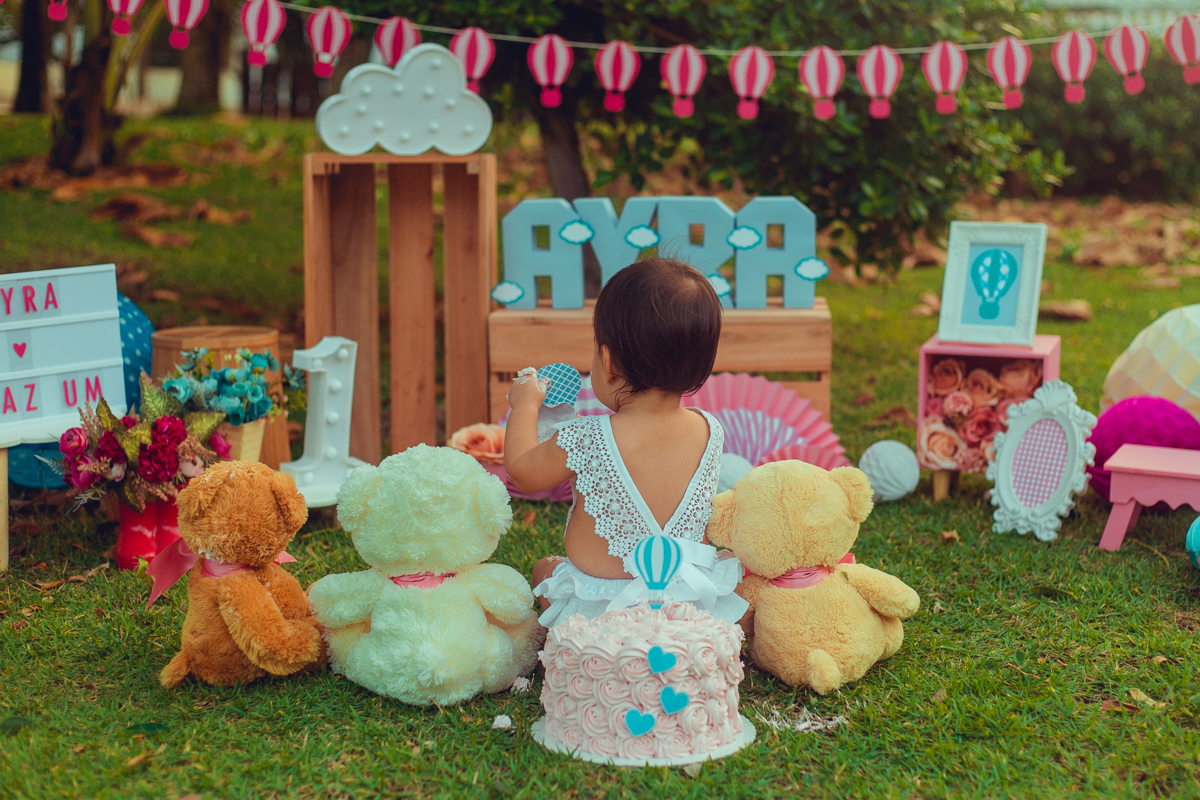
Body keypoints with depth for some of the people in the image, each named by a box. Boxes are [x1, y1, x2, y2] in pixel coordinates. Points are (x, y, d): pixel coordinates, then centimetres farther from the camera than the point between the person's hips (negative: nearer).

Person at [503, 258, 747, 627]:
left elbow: (521, 471, -4)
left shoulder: (585, 440, -24)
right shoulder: (710, 432, -11)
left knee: (545, 567, 28)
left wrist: (525, 403, 11)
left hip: (597, 612, -2)